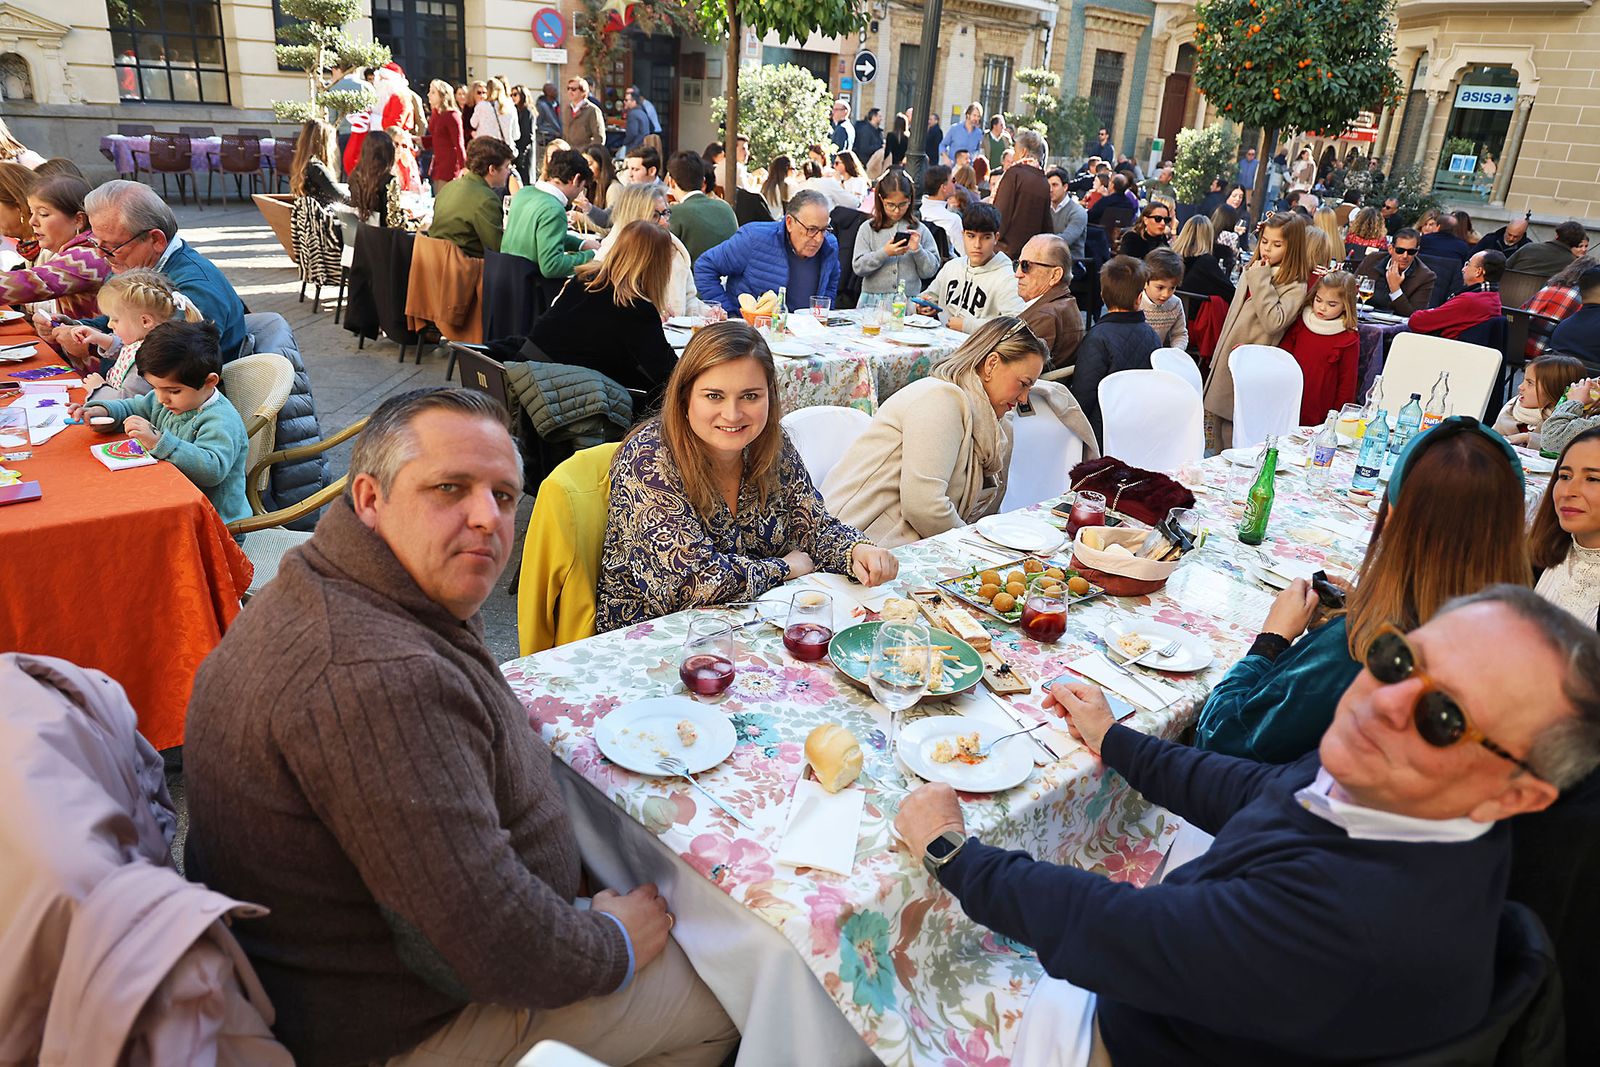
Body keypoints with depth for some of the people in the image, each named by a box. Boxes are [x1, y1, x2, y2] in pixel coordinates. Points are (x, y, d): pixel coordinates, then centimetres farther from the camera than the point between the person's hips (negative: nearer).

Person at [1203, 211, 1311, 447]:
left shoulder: (1295, 286, -10)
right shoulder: (1251, 272, 11)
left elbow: (1274, 322, -27)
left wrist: (1261, 281, -20)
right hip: (1224, 366, 7)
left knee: (1234, 442, -6)